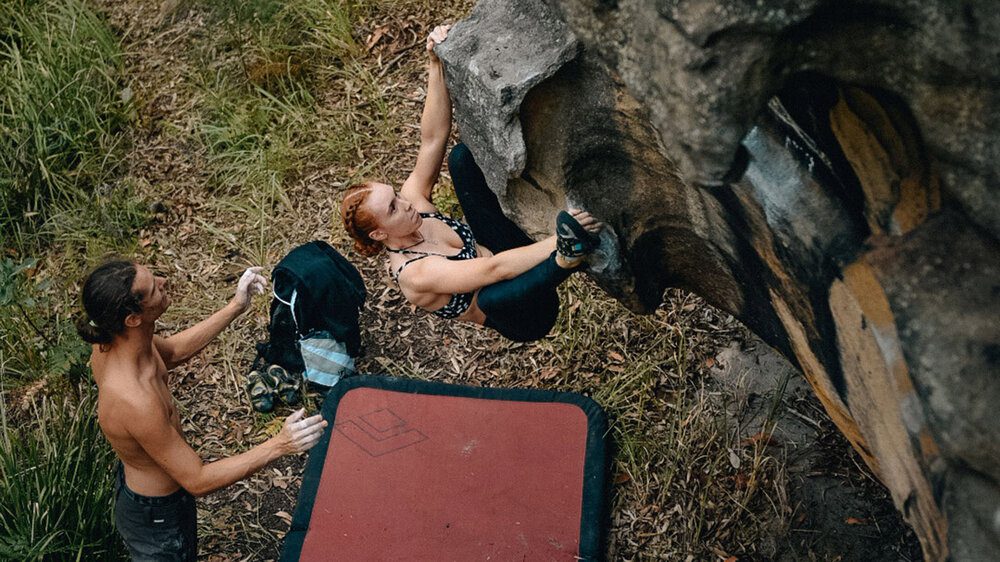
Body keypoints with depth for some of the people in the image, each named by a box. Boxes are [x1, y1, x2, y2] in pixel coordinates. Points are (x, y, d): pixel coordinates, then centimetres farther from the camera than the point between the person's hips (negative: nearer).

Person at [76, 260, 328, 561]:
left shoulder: (112, 339, -18)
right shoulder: (135, 402, -43)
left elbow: (173, 351, 5)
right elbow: (197, 481, -32)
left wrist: (235, 308, 2)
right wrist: (278, 445, -34)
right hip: (155, 516, -7)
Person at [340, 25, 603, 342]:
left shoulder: (411, 201, -7)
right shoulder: (414, 274, -28)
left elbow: (433, 138, -11)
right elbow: (495, 270, -39)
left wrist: (436, 63, -23)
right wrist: (561, 243, -49)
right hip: (528, 316, -8)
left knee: (461, 157, -3)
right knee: (493, 295, -51)